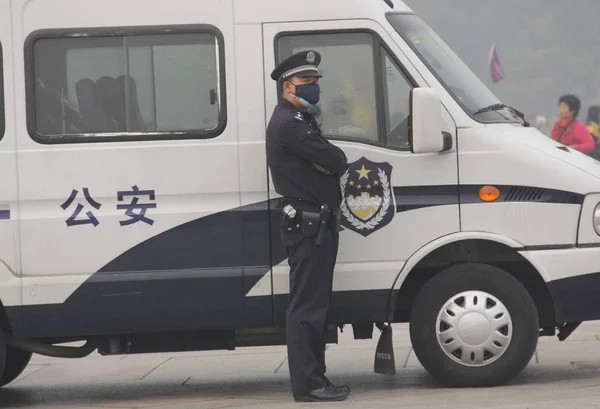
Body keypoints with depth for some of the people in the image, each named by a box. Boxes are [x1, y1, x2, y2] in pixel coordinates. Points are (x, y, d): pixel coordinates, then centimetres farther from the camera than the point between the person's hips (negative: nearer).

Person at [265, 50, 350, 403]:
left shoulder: (302, 122, 22)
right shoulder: (288, 125, -13)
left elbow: (336, 163, 15)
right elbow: (337, 160, -20)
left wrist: (326, 162, -5)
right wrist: (333, 161, 0)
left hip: (320, 224, 11)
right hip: (307, 224, -11)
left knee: (316, 304, 13)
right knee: (307, 306, -10)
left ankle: (315, 380, 17)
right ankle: (307, 384, -10)